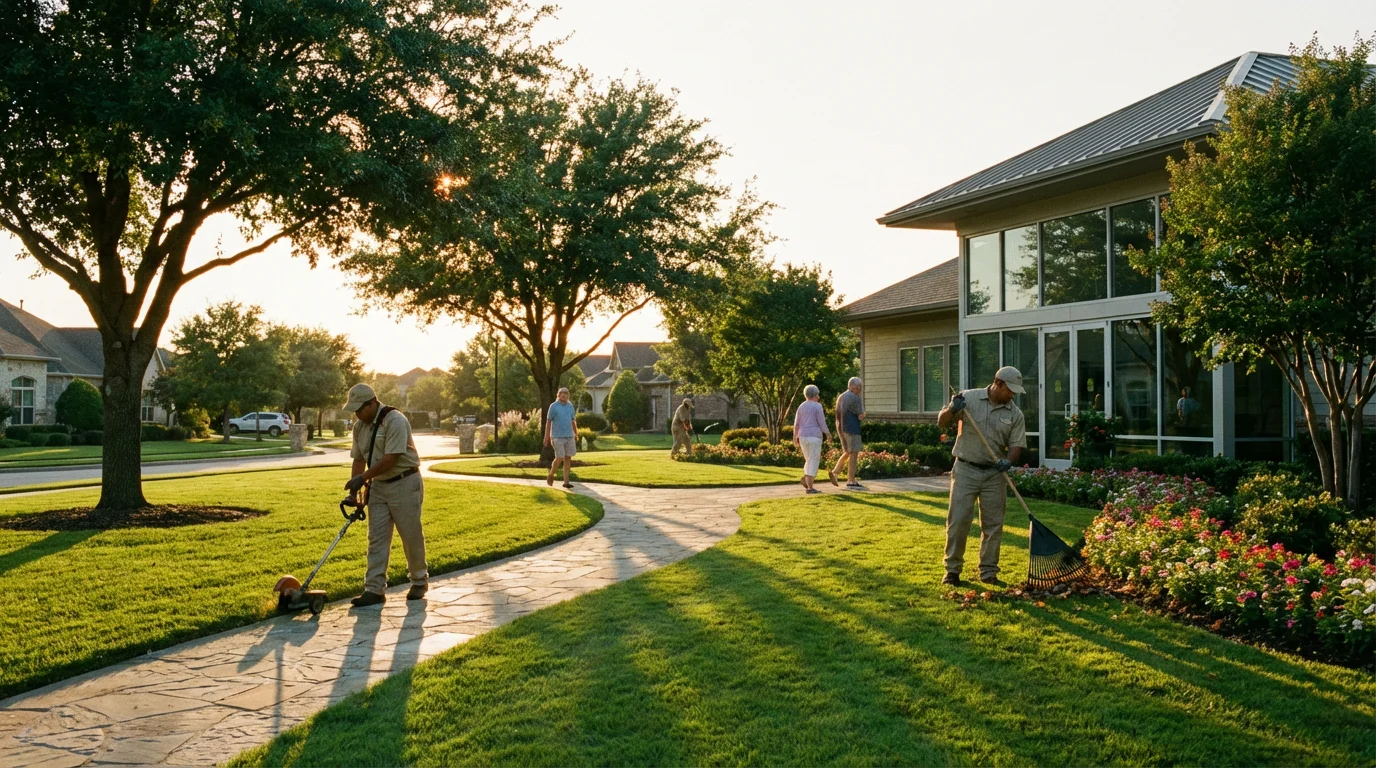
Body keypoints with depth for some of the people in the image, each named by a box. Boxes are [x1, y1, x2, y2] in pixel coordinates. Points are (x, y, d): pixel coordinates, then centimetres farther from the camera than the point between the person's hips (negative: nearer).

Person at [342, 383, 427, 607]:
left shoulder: (395, 420, -20)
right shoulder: (359, 426, 5)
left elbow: (390, 459, -24)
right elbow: (359, 459, 11)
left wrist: (362, 477, -20)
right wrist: (353, 491, 5)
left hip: (405, 484, -7)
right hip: (378, 486, 7)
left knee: (411, 536, 4)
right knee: (376, 539, 3)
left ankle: (419, 581, 20)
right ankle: (374, 589, 5)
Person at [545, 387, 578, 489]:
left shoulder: (570, 406, 8)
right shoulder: (553, 406, -5)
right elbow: (548, 421, -2)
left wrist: (576, 434, 11)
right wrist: (547, 436, -5)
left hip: (569, 436, 4)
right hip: (557, 437, -4)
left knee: (568, 458, 1)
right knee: (559, 458, -9)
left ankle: (566, 482, 6)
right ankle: (551, 475, 16)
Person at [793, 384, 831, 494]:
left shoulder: (801, 406, 9)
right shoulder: (817, 406, -9)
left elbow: (796, 423, 9)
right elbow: (822, 423, -10)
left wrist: (795, 438, 14)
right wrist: (828, 434, 5)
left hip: (803, 437, 6)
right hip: (814, 437, -6)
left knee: (810, 460, 20)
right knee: (813, 462, -3)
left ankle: (805, 478, 0)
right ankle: (810, 488, -6)